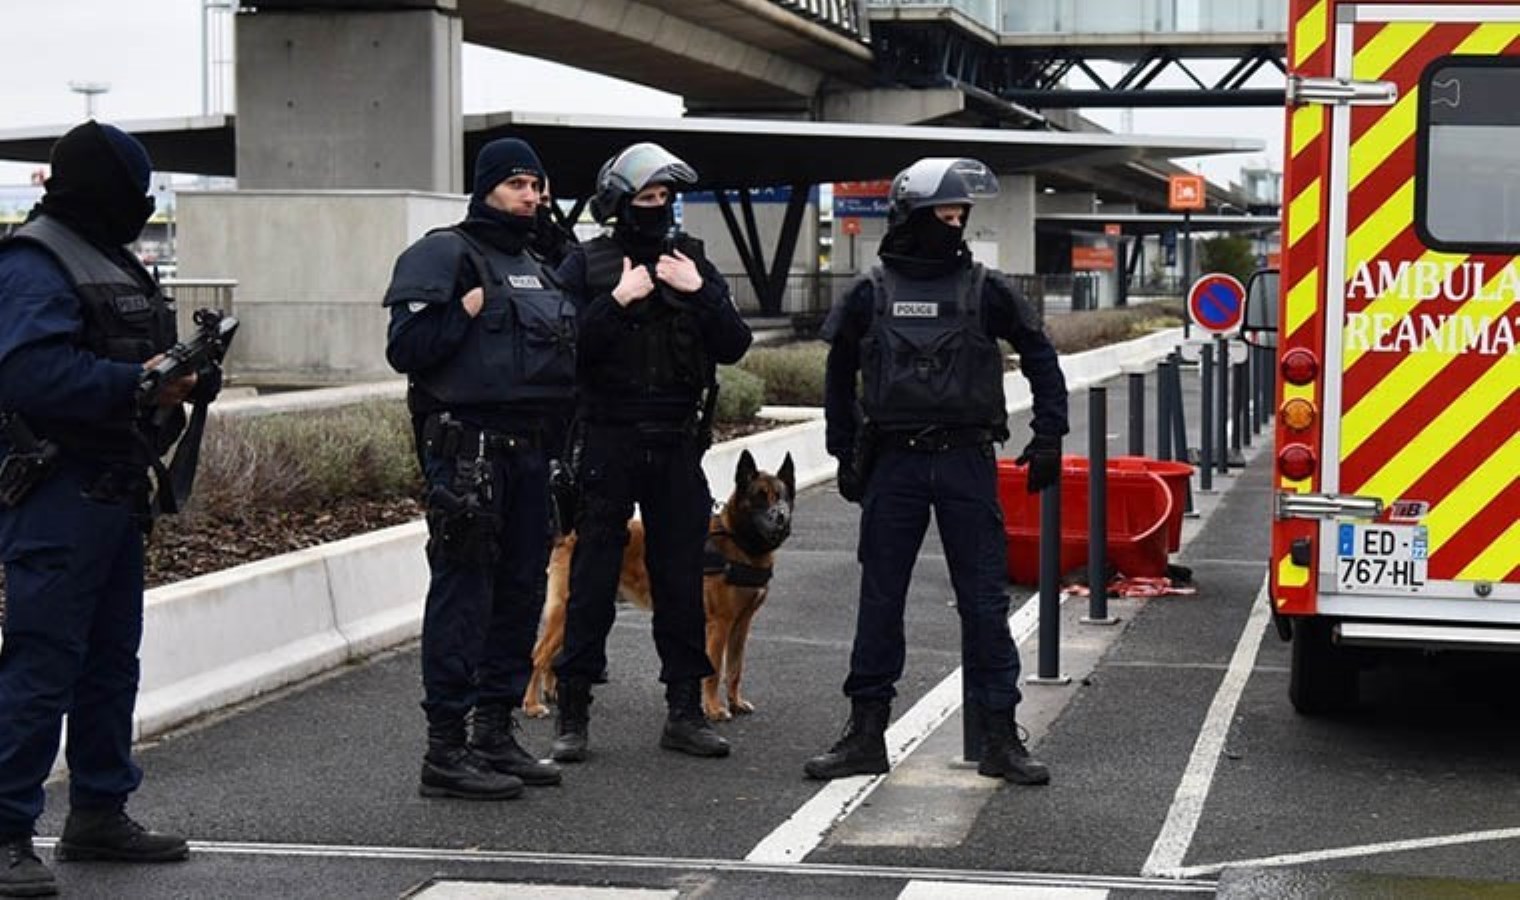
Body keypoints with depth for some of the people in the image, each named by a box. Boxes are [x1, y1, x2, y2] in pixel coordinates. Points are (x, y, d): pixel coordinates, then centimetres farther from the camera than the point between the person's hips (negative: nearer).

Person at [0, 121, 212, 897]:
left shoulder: (113, 261, 18)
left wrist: (190, 371, 3)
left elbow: (144, 354, 24)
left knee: (112, 659, 16)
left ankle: (100, 812, 27)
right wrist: (138, 383, -27)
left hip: (116, 491, 10)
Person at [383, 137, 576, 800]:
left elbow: (565, 350, 31)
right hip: (467, 445, -9)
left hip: (529, 447, 9)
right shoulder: (444, 254, -6)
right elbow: (406, 347, -16)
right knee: (463, 592, -8)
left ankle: (496, 733, 21)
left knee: (520, 593, 11)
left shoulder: (535, 267, 21)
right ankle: (446, 750, -4)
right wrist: (470, 308, -18)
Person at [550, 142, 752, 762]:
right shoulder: (587, 265, 0)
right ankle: (572, 715, 7)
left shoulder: (693, 263, 9)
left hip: (677, 447, 3)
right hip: (607, 445, -3)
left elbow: (733, 346, 1)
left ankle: (685, 711, 16)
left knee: (682, 581, 7)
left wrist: (699, 292, -11)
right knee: (592, 580, 0)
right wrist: (619, 300, -18)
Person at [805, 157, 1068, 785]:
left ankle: (999, 738, 5)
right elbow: (840, 376, 14)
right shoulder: (871, 294, 3)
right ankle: (866, 736, 12)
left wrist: (1048, 437, 4)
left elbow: (1040, 357, 10)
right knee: (880, 600, 4)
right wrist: (846, 457, 11)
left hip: (967, 460, 0)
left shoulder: (985, 290, 2)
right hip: (893, 463, 1)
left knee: (984, 601, 0)